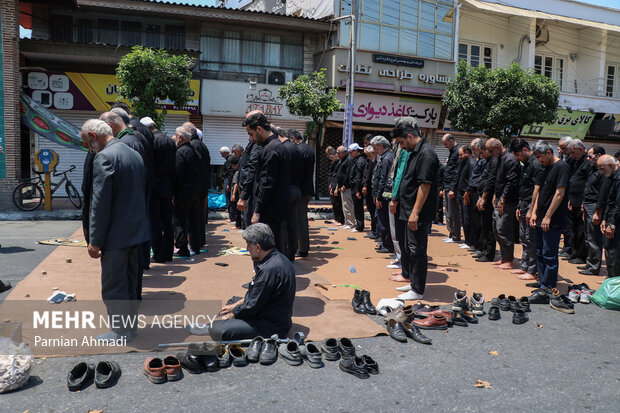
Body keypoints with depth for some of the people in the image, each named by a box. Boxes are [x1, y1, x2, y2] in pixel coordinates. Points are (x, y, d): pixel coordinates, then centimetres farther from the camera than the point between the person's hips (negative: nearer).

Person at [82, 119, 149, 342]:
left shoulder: (104, 157, -17)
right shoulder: (135, 155, 9)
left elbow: (100, 204, -20)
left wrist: (95, 241, -15)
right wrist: (135, 221, 19)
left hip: (116, 234, -9)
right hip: (136, 231, 9)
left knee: (113, 287, 5)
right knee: (130, 283, 19)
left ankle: (121, 332, 15)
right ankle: (130, 325, 31)